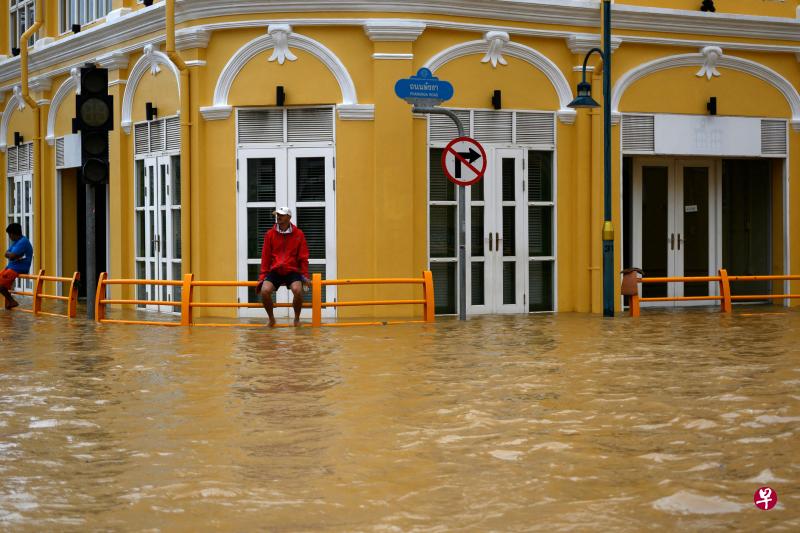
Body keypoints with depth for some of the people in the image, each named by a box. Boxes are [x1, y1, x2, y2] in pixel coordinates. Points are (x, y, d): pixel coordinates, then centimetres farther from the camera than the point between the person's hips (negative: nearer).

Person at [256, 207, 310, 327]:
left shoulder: (298, 234, 2)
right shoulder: (270, 234, 4)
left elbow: (303, 257, 5)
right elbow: (265, 257, 8)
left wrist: (305, 275, -1)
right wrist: (263, 275, 4)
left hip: (292, 271, -1)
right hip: (275, 271, 1)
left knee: (297, 290, -30)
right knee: (265, 290, -26)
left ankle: (297, 319, -3)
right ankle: (271, 318, 1)